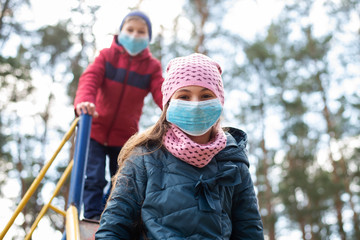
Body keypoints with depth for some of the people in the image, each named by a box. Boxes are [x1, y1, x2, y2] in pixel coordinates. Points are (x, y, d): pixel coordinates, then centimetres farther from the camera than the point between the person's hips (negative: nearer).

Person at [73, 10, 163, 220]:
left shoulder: (152, 66, -2)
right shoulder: (107, 56, -3)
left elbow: (162, 93, -15)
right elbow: (90, 78, -19)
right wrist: (84, 100, -41)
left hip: (124, 136, 2)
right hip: (95, 130, -1)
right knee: (94, 179, -10)